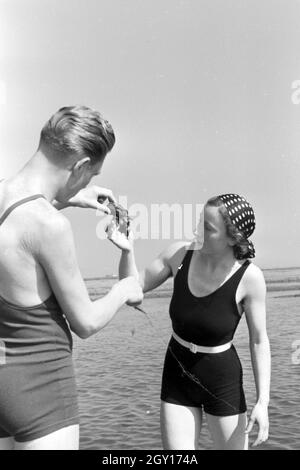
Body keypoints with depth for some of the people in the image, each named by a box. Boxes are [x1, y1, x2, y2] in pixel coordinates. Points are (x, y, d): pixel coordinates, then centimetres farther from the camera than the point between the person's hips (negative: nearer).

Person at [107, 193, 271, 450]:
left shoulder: (249, 277, -20)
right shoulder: (180, 254, -13)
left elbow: (259, 340, -11)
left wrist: (263, 401, -14)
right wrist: (127, 250, -21)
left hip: (222, 382, -2)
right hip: (177, 378, 3)